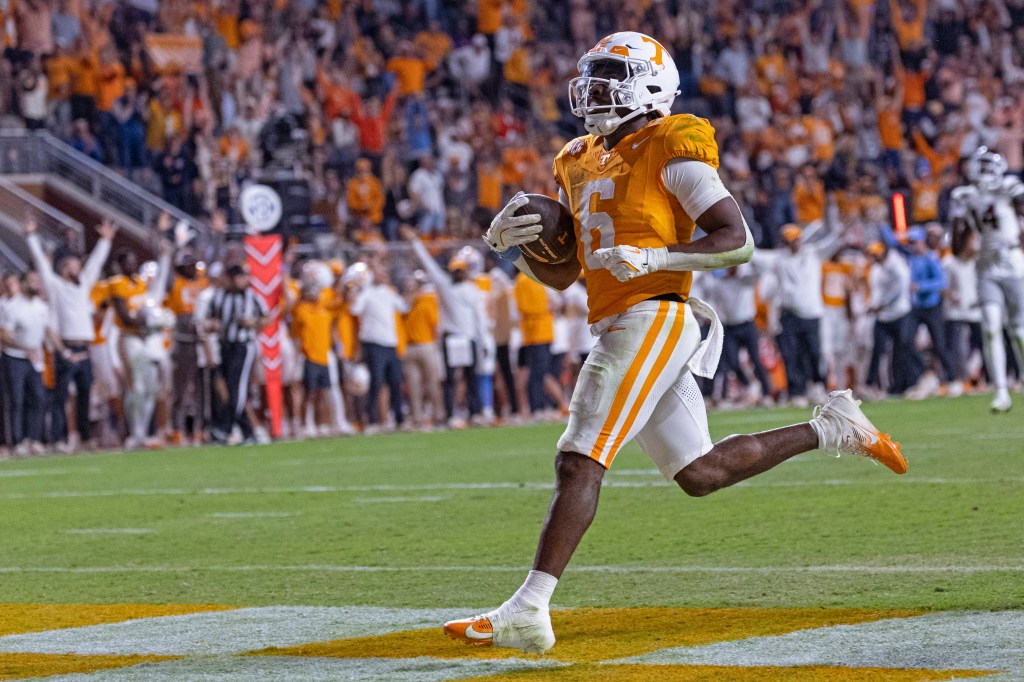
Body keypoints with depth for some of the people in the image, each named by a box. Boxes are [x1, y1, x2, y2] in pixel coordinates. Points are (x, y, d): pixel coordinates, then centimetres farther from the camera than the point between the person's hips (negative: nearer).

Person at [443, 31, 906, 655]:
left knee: (579, 461, -16)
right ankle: (833, 428, 26)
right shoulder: (580, 164, 19)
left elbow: (738, 242, -12)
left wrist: (651, 258, -22)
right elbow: (561, 274, 23)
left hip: (653, 318, -9)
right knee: (701, 473, 14)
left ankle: (528, 612, -20)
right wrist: (511, 242, 3)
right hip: (621, 327, 9)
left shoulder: (672, 149, -6)